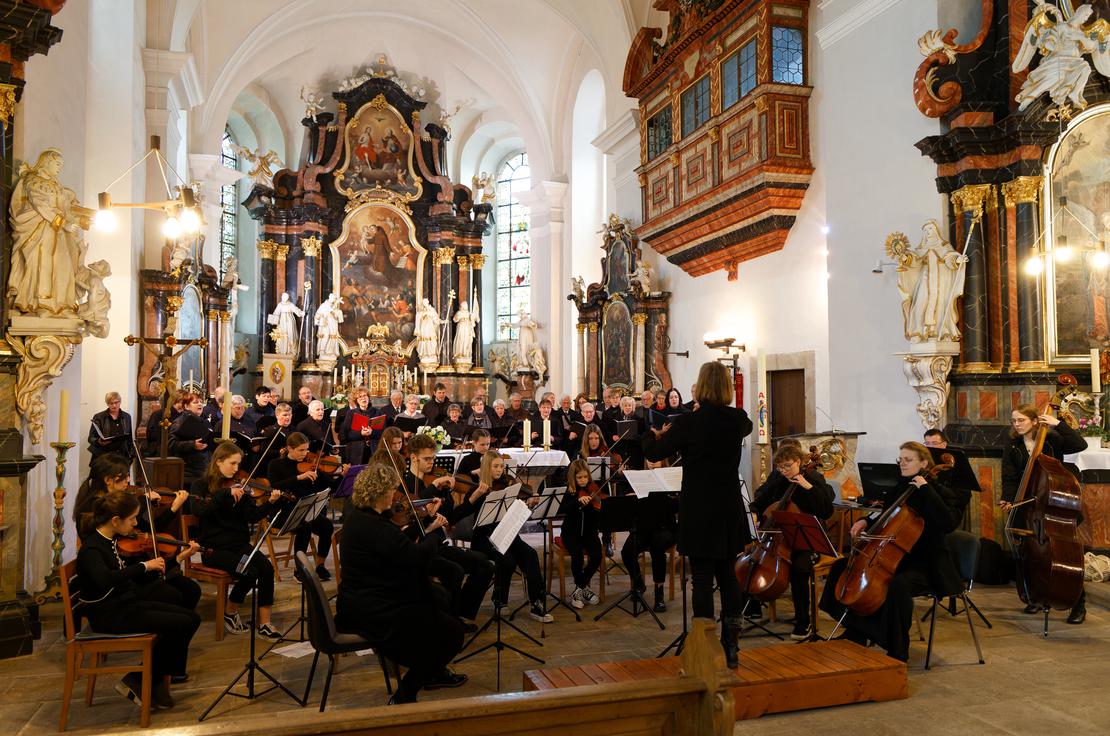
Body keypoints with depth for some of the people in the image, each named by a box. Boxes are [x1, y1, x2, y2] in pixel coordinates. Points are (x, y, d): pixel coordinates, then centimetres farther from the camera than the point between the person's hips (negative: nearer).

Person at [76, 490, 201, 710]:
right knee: (181, 624, -18)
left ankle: (155, 682, 4)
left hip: (129, 603, 9)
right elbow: (104, 580, -40)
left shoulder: (112, 540, 8)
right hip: (110, 615, -9)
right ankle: (138, 682, -1)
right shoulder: (91, 548, -19)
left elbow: (132, 576, 18)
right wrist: (144, 566, -35)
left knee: (192, 618, -3)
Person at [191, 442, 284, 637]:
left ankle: (263, 622, -12)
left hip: (239, 543, 4)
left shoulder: (238, 487, 11)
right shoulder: (201, 485, 1)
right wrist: (225, 494, -27)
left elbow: (253, 517, 0)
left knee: (267, 567, -22)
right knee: (250, 572, -26)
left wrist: (270, 503, -16)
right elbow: (200, 510, -20)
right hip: (214, 547, -4)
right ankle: (230, 613, 3)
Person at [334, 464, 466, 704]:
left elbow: (401, 545, 12)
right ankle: (404, 696, 8)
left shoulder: (358, 516, 5)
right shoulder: (374, 527, -28)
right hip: (371, 611, -11)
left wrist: (427, 526, 6)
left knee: (443, 599, 22)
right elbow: (419, 556, -29)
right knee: (451, 634, -1)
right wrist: (435, 531, -11)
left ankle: (434, 673, 34)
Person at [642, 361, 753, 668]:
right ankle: (730, 647, 22)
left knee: (702, 579, 2)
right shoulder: (738, 419, -2)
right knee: (727, 576, 15)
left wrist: (653, 435, 19)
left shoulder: (687, 423, -15)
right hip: (729, 510, 4)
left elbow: (653, 452, -3)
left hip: (698, 512, -4)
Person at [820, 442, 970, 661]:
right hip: (894, 556, 8)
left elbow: (949, 523, -28)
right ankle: (855, 637, 11)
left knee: (898, 585, -38)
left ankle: (898, 653, -20)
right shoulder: (898, 489, 10)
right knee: (841, 567, 2)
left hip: (925, 563, -8)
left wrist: (926, 490, -26)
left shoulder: (939, 492, -9)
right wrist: (866, 521, 5)